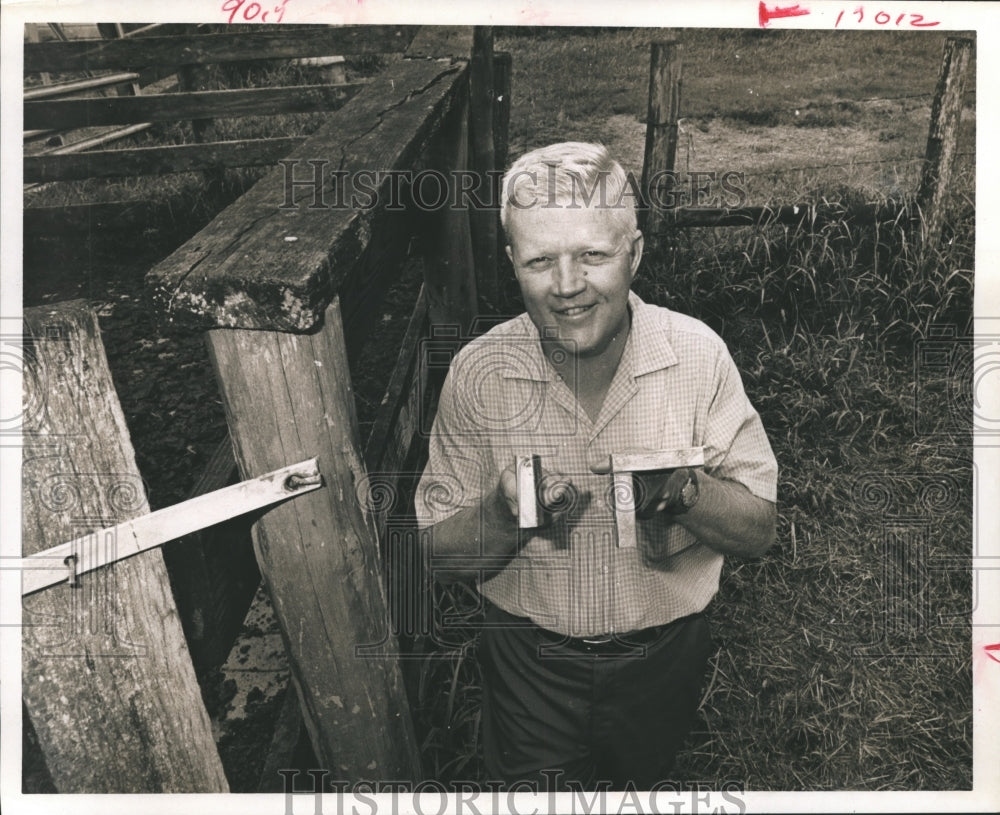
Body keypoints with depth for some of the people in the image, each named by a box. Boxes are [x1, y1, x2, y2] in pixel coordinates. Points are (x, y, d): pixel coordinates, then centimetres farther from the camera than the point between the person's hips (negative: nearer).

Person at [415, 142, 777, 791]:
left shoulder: (697, 354, -18)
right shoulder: (478, 372, -17)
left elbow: (760, 531, -12)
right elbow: (442, 557, -11)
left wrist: (686, 490, -32)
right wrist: (503, 511, -32)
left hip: (661, 656, 1)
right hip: (530, 658, -1)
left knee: (638, 784, 27)